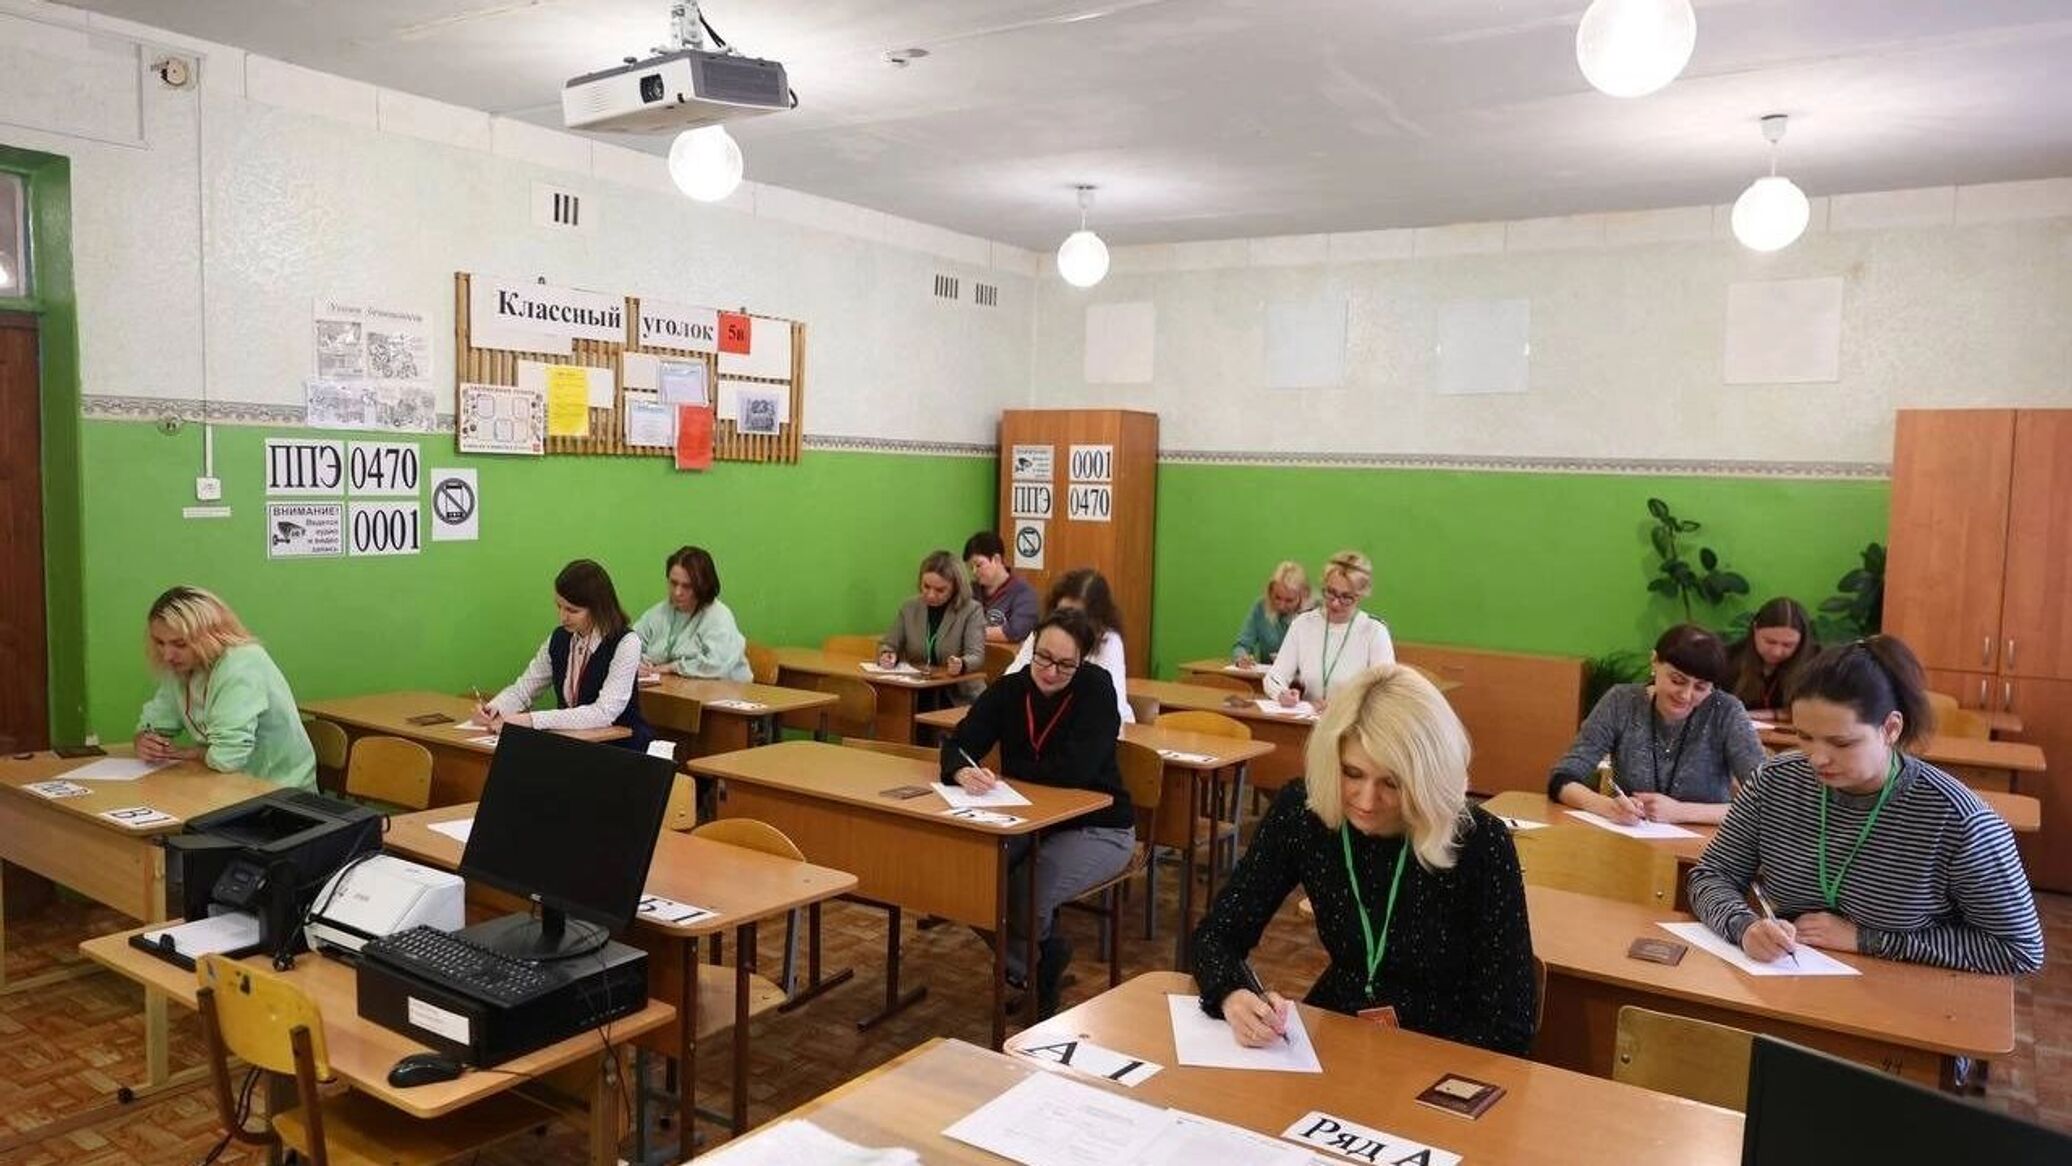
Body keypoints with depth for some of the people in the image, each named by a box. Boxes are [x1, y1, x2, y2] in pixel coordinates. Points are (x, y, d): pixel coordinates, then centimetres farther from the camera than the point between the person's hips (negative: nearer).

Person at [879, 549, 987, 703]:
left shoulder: (971, 611, -2)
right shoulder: (909, 608, 9)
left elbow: (976, 656, -10)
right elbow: (888, 645, 17)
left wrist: (961, 665, -33)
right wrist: (887, 655, -8)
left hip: (960, 698, -4)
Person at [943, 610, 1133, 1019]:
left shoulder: (1096, 688, -16)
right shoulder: (1010, 689, -4)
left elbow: (1075, 770, -26)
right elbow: (958, 744, -11)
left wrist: (1004, 772, -15)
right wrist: (963, 771, -35)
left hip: (1097, 828, -5)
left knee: (1026, 893, -28)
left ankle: (1034, 960, 9)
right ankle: (1041, 956, 5)